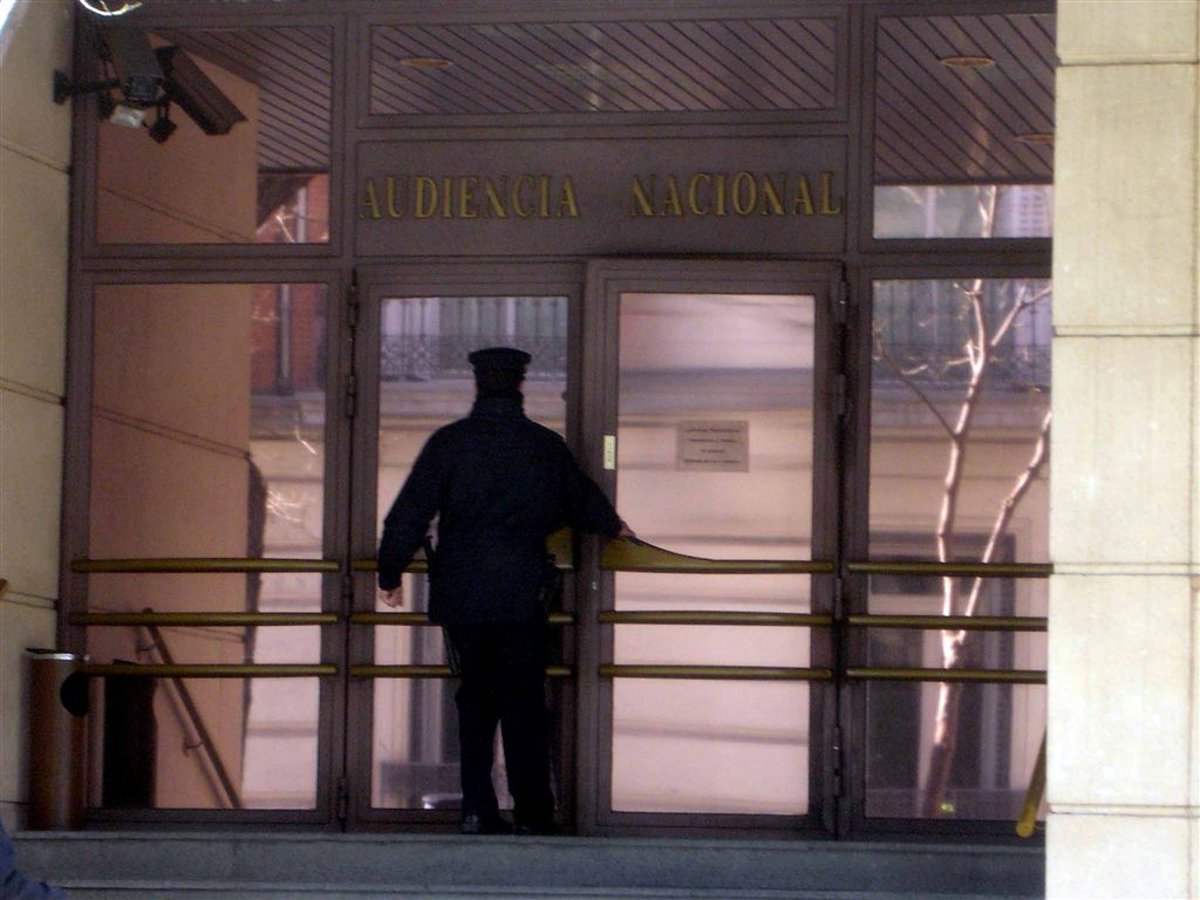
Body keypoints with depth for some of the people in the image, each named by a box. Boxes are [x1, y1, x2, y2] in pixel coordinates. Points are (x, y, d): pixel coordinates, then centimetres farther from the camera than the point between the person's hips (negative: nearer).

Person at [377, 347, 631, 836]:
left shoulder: (448, 442, -1)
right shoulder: (546, 446, 3)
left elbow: (409, 514, -3)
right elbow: (582, 500, 21)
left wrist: (391, 574, 9)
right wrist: (613, 526, 42)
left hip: (459, 594, 1)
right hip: (522, 593, 0)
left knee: (475, 699, 10)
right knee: (524, 702, 4)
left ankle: (478, 809, 6)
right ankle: (532, 814, 0)